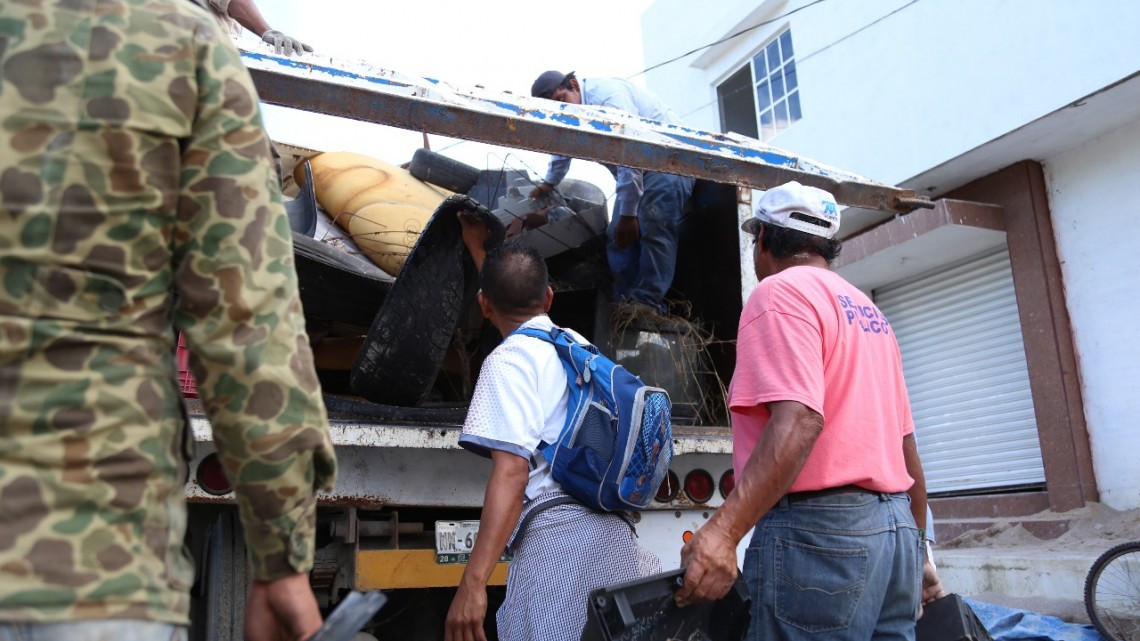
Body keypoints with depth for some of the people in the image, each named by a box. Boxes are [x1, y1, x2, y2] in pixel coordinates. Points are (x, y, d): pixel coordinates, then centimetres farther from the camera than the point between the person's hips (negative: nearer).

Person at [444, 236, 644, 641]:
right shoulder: (577, 345, 20)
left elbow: (512, 472, -16)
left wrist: (473, 583, -20)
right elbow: (524, 298, 41)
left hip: (557, 534, -8)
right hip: (614, 532, 9)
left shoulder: (510, 358, -4)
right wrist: (475, 243, 56)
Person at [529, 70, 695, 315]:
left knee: (654, 228, -25)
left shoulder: (606, 95, -24)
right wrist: (549, 183, 47)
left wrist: (628, 214, -28)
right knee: (618, 237, -2)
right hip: (637, 168, 10)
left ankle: (648, 303, -30)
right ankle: (626, 302, -5)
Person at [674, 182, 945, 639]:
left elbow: (799, 421, -23)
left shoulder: (781, 292, -7)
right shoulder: (869, 312, 20)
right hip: (894, 528, 9)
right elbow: (906, 446, 20)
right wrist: (916, 550, 28)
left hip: (820, 530, -9)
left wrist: (722, 532, -32)